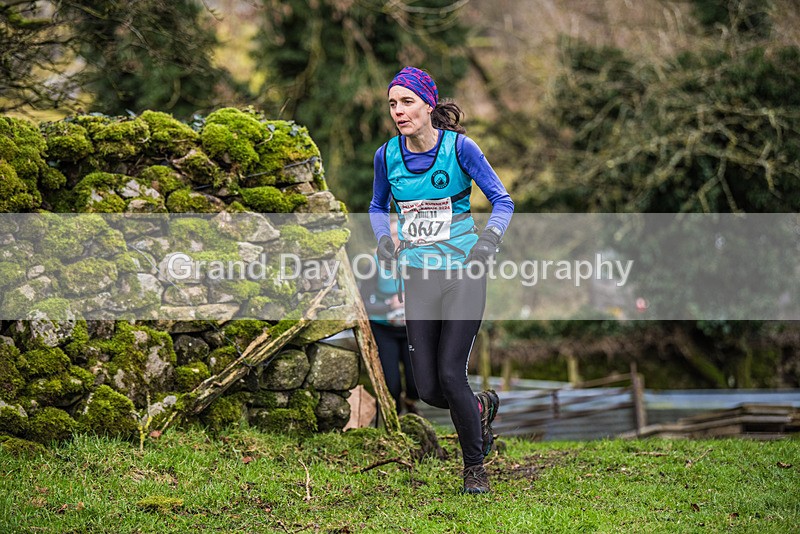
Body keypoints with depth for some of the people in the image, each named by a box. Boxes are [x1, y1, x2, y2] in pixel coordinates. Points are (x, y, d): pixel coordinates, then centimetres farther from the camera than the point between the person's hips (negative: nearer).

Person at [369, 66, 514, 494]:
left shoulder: (459, 147, -9)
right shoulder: (387, 155, 1)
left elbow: (502, 201, -3)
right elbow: (378, 206, 17)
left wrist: (489, 239, -21)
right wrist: (384, 238, -3)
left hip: (464, 272, -4)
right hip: (419, 277, 4)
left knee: (450, 373, -11)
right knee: (428, 389, 0)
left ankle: (474, 466, 11)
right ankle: (482, 406, 34)